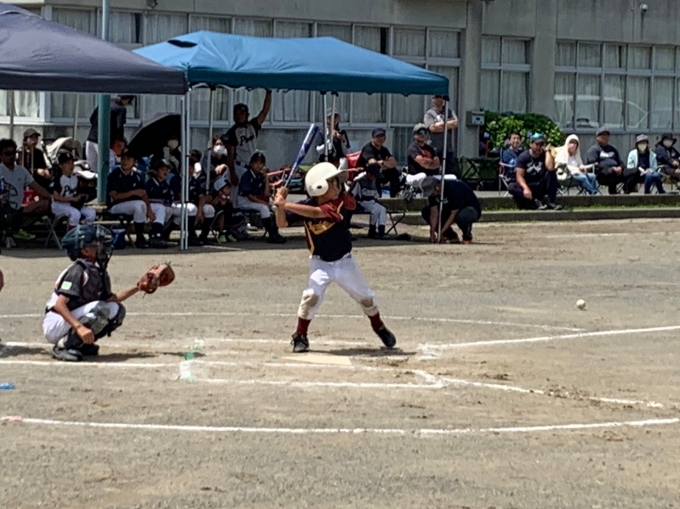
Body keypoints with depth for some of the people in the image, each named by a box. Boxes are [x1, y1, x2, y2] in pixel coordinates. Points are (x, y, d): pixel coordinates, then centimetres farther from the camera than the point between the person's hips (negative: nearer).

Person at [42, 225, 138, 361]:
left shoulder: (99, 272, 6)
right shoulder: (78, 271, -19)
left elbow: (111, 299, 15)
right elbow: (59, 304, -26)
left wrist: (138, 288, 6)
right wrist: (80, 327, -37)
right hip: (55, 326, -9)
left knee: (117, 310, 2)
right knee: (101, 308, -26)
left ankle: (81, 344, 6)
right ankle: (63, 345, -18)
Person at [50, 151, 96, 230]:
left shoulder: (75, 178, 12)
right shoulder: (58, 179, -13)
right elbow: (56, 197, -18)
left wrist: (81, 198, -7)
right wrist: (73, 199, -20)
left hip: (72, 205, 8)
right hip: (59, 206, -8)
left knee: (91, 212, -8)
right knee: (75, 213, -34)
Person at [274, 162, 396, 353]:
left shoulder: (339, 204, -18)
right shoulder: (306, 206, -13)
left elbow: (317, 212, -35)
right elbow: (282, 223, -12)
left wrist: (286, 205, -39)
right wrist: (280, 205, -32)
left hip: (344, 262, 1)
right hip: (320, 263, -1)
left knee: (366, 297, 12)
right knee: (312, 295, -23)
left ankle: (380, 328, 38)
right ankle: (300, 336, -6)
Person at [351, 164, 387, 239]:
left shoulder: (373, 183, 19)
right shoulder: (359, 182, -7)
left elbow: (376, 196, 25)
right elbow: (351, 195, -12)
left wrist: (378, 204, 9)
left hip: (372, 203, 8)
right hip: (362, 204, -8)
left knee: (383, 209, -20)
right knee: (376, 210, -31)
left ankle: (381, 232, -29)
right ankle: (371, 232, -20)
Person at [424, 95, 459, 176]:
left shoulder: (449, 112, 15)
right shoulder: (429, 114, 4)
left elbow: (455, 123, -1)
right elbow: (432, 128, -11)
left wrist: (441, 124, -6)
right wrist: (449, 124, -2)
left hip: (449, 149, 3)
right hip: (435, 150, -3)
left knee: (453, 174, 0)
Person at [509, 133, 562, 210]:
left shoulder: (545, 155, -5)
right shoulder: (523, 157, -6)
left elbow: (550, 168, -28)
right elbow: (519, 176, -13)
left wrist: (547, 151, -17)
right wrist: (525, 188, -33)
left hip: (541, 186, 0)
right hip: (528, 185, 0)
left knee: (551, 173, -27)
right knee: (511, 187, -30)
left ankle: (552, 202, -25)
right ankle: (536, 202, -36)